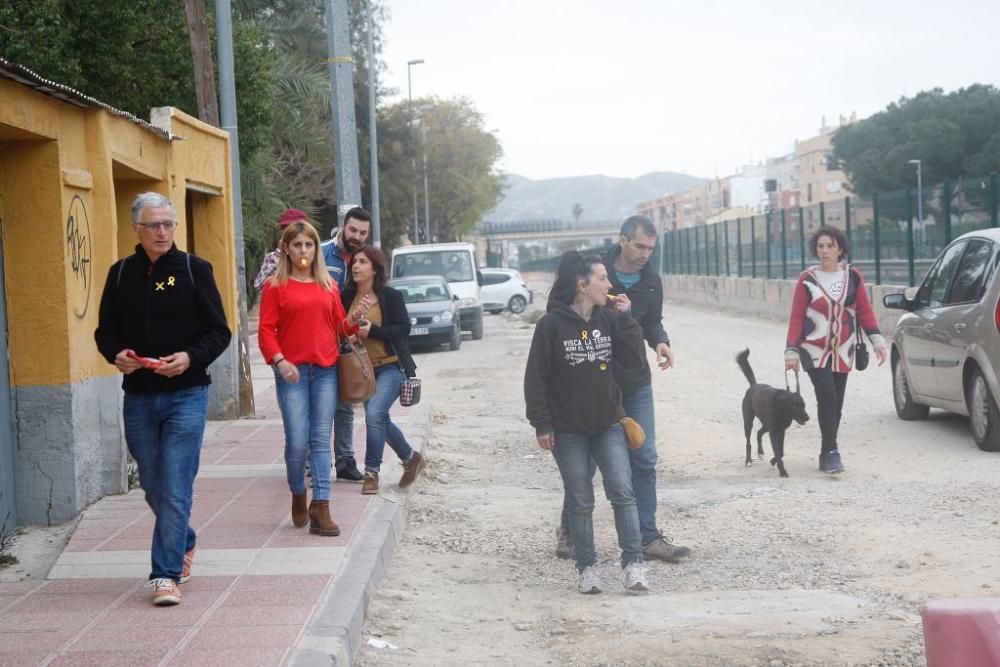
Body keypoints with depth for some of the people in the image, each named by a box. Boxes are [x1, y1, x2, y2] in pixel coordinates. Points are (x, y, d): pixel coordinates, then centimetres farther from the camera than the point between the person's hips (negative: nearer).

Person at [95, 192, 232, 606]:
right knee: (153, 486, 14)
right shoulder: (121, 273, 7)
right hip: (138, 397, 4)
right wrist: (117, 354, -9)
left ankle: (166, 572, -4)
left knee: (175, 487, -9)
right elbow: (106, 331, 12)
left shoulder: (195, 270, -2)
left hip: (185, 394, -4)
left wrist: (191, 358, -19)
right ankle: (184, 543, 38)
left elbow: (219, 332, -2)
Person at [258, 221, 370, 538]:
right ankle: (298, 498, 19)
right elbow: (266, 330, -3)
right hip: (292, 371, -3)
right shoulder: (275, 286, 2)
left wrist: (354, 318, -4)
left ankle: (320, 509, -2)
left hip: (326, 369, 3)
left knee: (321, 440, 0)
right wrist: (279, 360, -17)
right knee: (297, 442, -6)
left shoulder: (328, 285, 13)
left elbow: (339, 326, 16)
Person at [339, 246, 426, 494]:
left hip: (391, 365, -6)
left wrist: (373, 331, -21)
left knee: (374, 414, -22)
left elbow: (404, 328, -12)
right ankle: (411, 458, 37)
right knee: (381, 421, 13)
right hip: (363, 369, 6)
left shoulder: (390, 296, -9)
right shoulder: (347, 297, 3)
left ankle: (371, 472, -12)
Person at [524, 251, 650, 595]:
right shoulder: (552, 324, -9)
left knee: (622, 493, -7)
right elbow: (535, 377, -7)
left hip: (608, 424, 3)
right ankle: (587, 568, 15)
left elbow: (634, 361, -2)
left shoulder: (609, 319, 3)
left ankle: (634, 564, -5)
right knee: (581, 502, 4)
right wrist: (542, 424, -9)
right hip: (568, 430, -3)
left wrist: (625, 319, -10)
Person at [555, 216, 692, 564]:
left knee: (644, 460, 3)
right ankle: (569, 530, 22)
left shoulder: (651, 281, 3)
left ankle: (648, 536, 10)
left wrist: (660, 341, -6)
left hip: (636, 382, 4)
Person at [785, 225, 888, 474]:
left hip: (843, 351, 3)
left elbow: (865, 311, 6)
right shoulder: (807, 279, -5)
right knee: (827, 397, -17)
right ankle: (831, 452, -14)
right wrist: (791, 351, -7)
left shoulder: (853, 277, 3)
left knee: (836, 403, 7)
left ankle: (827, 454, 18)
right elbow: (796, 318, -3)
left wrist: (877, 340, -5)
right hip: (815, 350, -3)